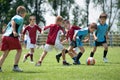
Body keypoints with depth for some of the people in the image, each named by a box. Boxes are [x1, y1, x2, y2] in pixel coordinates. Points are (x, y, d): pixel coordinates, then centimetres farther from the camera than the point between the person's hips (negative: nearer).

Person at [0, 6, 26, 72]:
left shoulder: (16, 17, 27)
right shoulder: (21, 19, 1)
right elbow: (13, 21, -18)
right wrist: (14, 31, -24)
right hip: (12, 37, -8)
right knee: (19, 50, 8)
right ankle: (15, 66, 1)